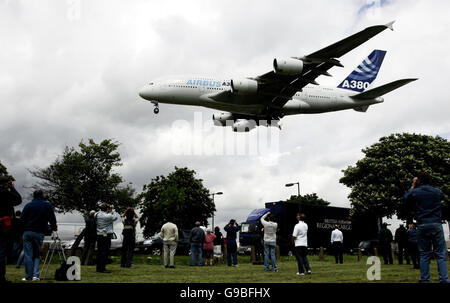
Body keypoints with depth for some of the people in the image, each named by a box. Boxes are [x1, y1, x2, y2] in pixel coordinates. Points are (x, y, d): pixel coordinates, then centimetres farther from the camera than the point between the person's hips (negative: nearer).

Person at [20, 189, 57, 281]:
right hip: (39, 233, 1)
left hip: (27, 232, -1)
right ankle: (35, 275, -3)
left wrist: (23, 230, 12)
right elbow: (52, 219, 7)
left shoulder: (28, 205, 4)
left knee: (28, 255, 2)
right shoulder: (48, 205, 6)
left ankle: (28, 276, 1)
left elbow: (22, 219, 1)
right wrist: (54, 228, 23)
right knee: (36, 255, 11)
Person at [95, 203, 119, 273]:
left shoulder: (97, 215, 5)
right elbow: (115, 217, -8)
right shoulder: (107, 216, -18)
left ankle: (98, 268, 19)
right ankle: (102, 268, -3)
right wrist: (113, 210, 2)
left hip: (99, 235, 8)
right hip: (106, 236, -8)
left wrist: (110, 211, 15)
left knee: (99, 251, 13)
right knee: (105, 252, -3)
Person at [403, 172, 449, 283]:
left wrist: (413, 186, 28)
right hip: (436, 224, 0)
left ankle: (424, 280, 3)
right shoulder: (438, 191, 6)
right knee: (441, 254, 1)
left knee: (424, 255, 5)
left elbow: (406, 198, 22)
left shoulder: (415, 192, 1)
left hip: (422, 226, 0)